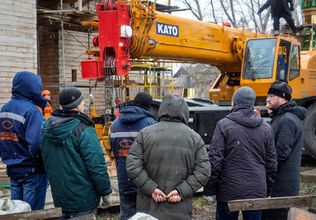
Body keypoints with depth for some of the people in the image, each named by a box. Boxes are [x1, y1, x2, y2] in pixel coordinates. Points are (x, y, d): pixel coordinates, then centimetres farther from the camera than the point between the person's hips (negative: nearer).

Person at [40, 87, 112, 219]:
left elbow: (46, 160, 15)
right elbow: (96, 165, -21)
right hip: (83, 198, -7)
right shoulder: (83, 130, -20)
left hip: (60, 194, 7)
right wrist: (105, 191, -12)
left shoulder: (47, 127, 4)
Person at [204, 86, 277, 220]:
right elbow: (271, 163, 9)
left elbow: (215, 160, -11)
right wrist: (267, 190, 19)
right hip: (257, 191, 3)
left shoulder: (224, 125, -7)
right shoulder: (266, 128, 5)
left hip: (229, 190, -3)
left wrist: (209, 190, -4)